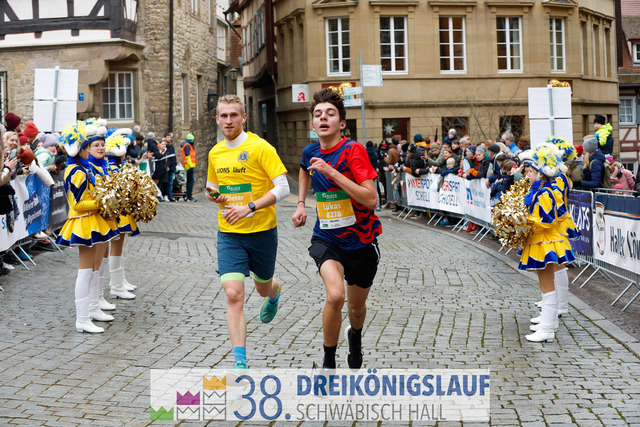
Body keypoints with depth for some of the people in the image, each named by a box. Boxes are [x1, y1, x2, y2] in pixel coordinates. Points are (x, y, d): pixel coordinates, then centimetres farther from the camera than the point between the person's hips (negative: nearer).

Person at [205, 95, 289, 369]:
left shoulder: (260, 147, -11)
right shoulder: (215, 153, 6)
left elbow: (282, 188, -15)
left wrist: (250, 208, -24)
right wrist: (212, 194, -2)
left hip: (262, 231, -3)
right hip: (229, 234, 3)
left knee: (262, 287, 18)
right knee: (233, 295, -11)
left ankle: (274, 292, 58)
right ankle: (240, 361, -7)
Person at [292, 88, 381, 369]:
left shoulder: (353, 150, -16)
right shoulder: (310, 152, -1)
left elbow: (370, 199, -26)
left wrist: (331, 172, -29)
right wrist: (301, 204, 14)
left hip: (361, 241, -1)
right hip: (326, 238, 1)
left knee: (356, 307, 16)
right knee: (335, 295, -26)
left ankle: (355, 336, 54)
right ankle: (328, 362, -6)